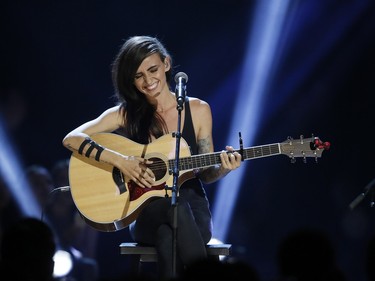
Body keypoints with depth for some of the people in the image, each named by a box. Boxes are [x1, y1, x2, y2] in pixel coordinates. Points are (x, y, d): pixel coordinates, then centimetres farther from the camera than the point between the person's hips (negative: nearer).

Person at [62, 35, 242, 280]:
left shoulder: (198, 110, 6)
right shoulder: (125, 113, 3)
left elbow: (204, 173, 10)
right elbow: (71, 139, -7)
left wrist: (223, 168, -13)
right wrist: (119, 160, -18)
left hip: (192, 208, 0)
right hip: (147, 210, 0)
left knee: (169, 239, -36)